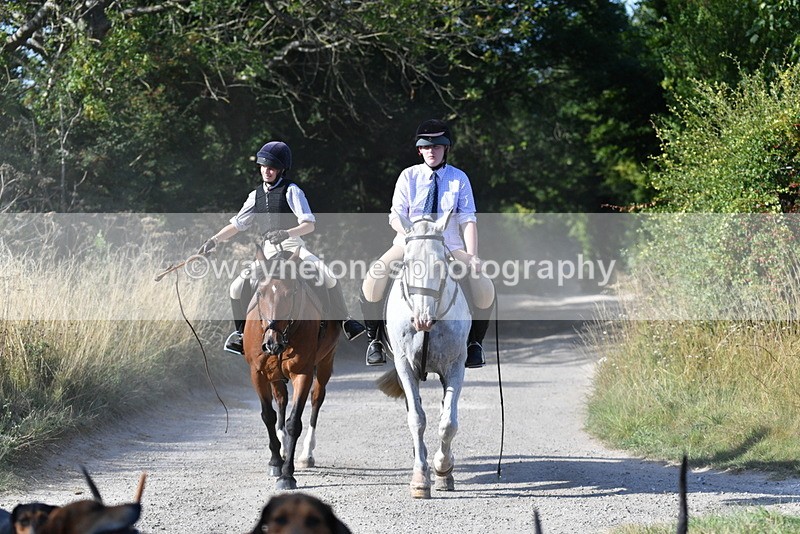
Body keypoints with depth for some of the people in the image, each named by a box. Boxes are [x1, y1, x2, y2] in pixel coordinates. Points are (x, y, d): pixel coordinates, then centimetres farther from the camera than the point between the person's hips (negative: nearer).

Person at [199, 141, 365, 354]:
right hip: (269, 252, 5)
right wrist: (213, 240, 7)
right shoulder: (256, 195, 14)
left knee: (326, 275, -30)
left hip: (293, 245, -5)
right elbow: (236, 224, 19)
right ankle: (241, 333, 12)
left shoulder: (291, 190, -2)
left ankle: (344, 321, -20)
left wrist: (286, 233, -27)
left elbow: (309, 225, -10)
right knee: (238, 288, -8)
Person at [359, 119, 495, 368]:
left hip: (450, 247, 0)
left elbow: (468, 220, -4)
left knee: (485, 289, -23)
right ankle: (374, 339, -12)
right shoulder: (408, 177, 4)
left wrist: (472, 257, -20)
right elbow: (396, 217, -2)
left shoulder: (459, 179, 3)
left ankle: (474, 343, -1)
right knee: (374, 277, -28)